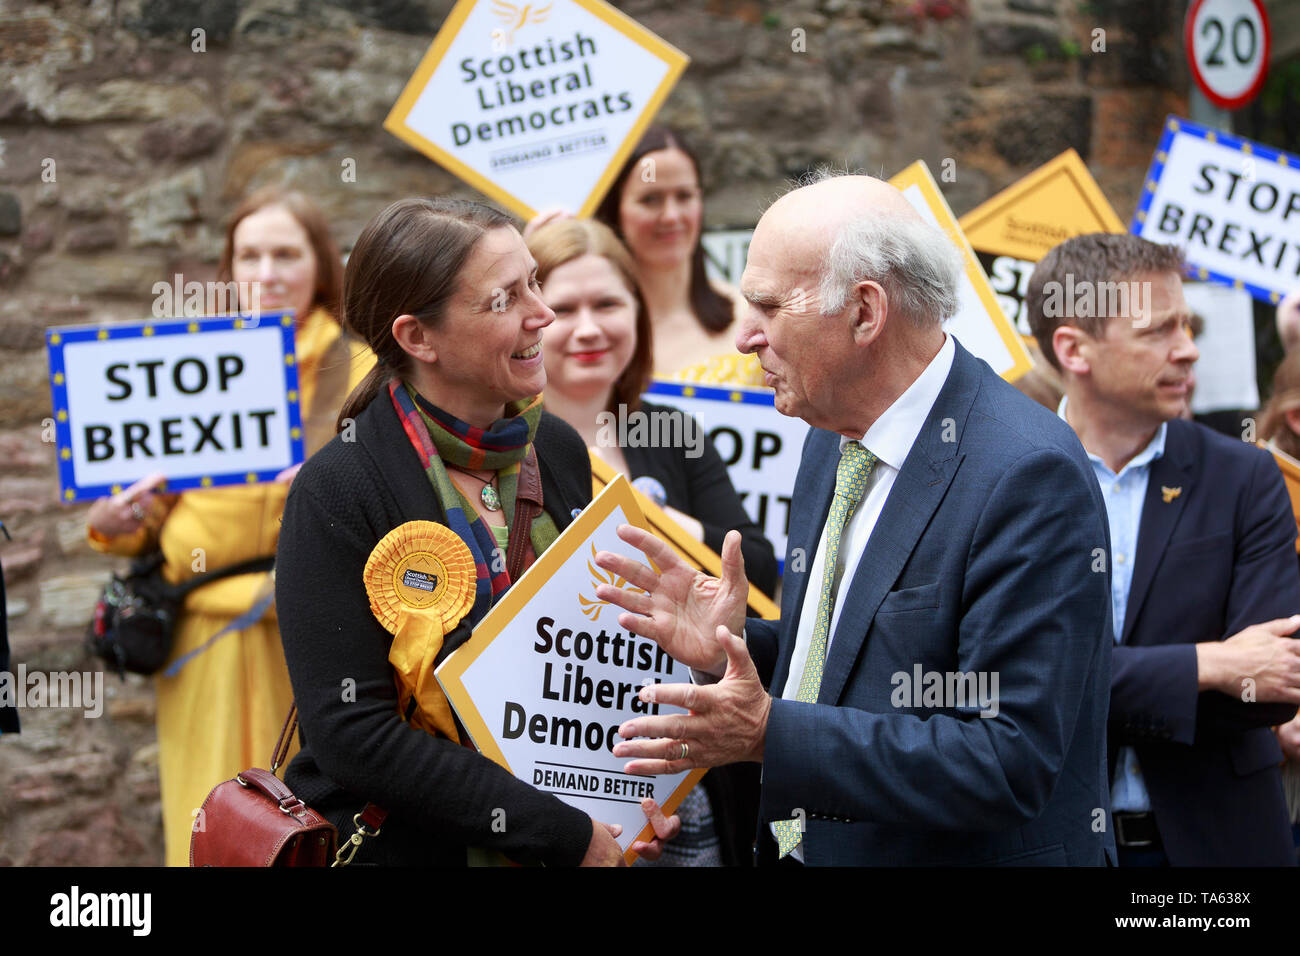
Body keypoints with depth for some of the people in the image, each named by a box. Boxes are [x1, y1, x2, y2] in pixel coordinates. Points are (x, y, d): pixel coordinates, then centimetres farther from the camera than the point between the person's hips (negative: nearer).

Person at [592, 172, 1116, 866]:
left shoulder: (1030, 477, -23)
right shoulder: (832, 443, 3)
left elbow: (1009, 762, -26)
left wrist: (771, 735, -28)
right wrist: (731, 648, -6)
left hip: (974, 855, -7)